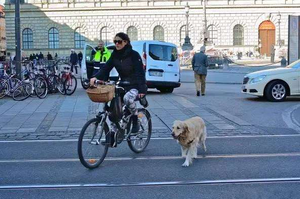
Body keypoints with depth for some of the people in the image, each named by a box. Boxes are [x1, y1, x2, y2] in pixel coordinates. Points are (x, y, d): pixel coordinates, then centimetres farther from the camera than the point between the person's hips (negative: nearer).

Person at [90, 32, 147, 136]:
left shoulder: (134, 55, -13)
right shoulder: (115, 55, 4)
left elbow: (140, 72, -19)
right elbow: (106, 67, -5)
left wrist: (142, 89, -30)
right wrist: (96, 77, -24)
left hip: (136, 86, -7)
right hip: (124, 85, 7)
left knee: (128, 98, -36)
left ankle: (135, 123, -15)